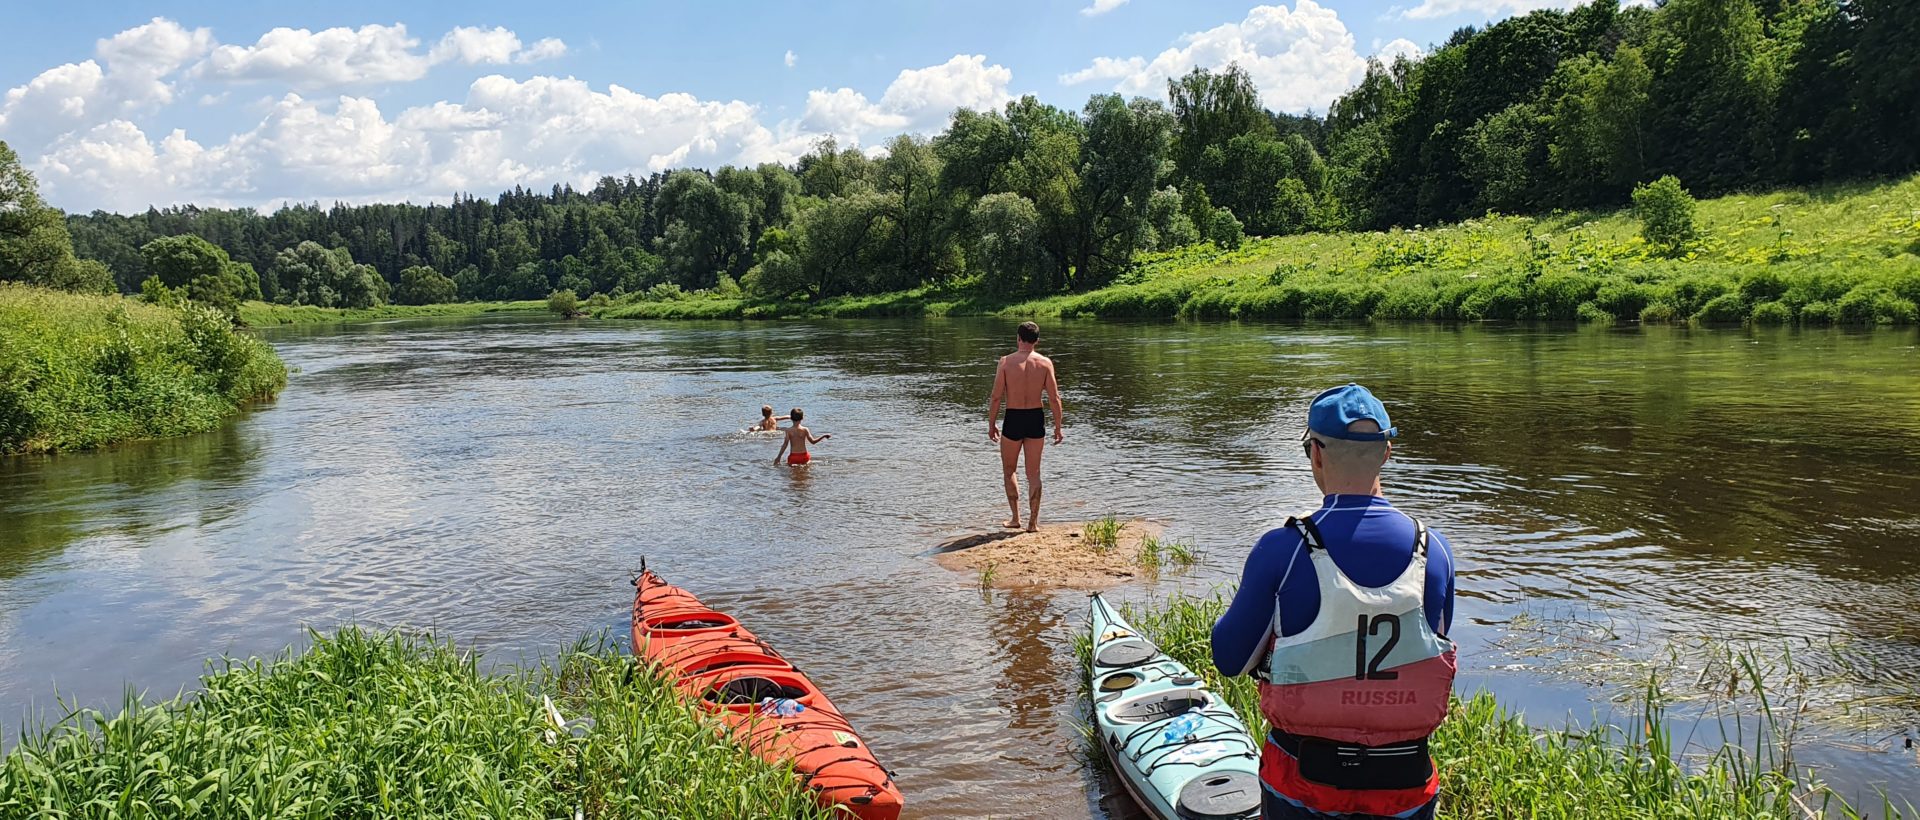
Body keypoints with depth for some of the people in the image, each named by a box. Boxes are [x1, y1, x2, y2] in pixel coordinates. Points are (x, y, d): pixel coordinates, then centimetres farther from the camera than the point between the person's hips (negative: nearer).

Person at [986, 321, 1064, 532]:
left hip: (1013, 419, -2)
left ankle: (1016, 517, 14)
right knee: (1033, 473, 11)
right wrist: (1058, 427, 5)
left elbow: (996, 397, -8)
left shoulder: (1006, 361, -8)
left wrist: (991, 424, 2)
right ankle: (1033, 522, 9)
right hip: (1036, 419, 2)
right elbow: (1055, 398, -4)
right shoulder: (1045, 363, -3)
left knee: (1008, 470, 17)